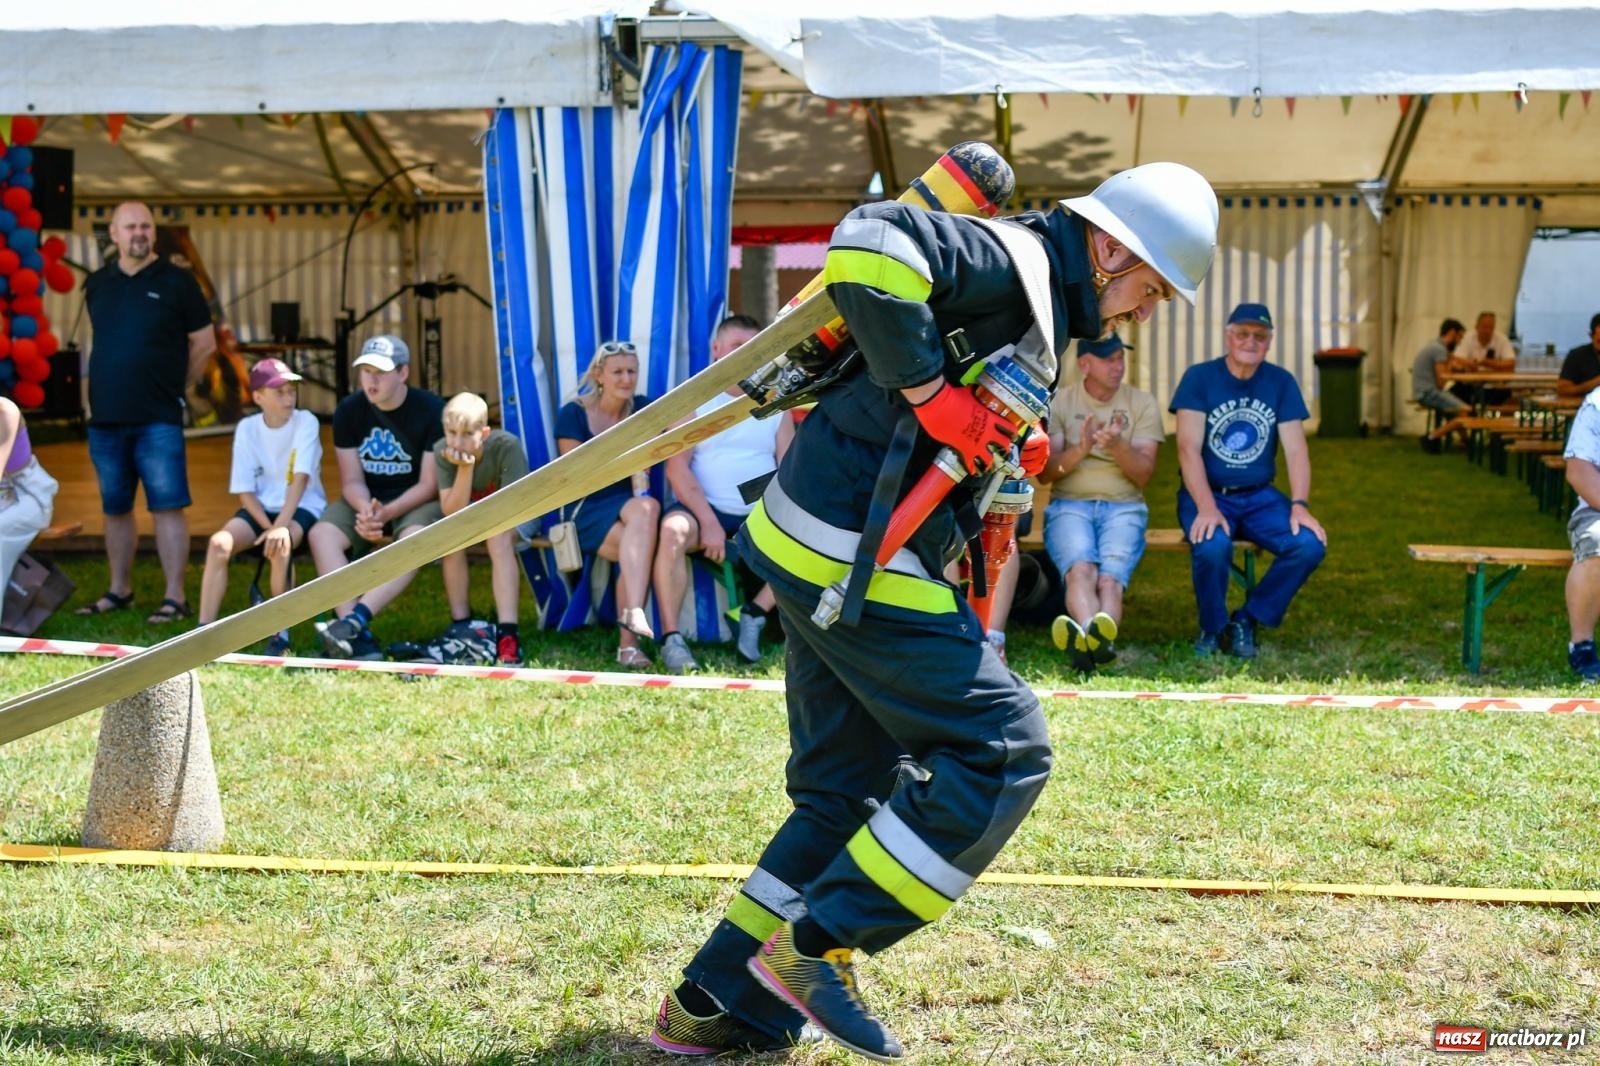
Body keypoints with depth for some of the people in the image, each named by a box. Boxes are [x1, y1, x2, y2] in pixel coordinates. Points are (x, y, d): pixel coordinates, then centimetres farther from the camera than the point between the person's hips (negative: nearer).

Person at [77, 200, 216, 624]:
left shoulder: (176, 282, -2)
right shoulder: (97, 284, 9)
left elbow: (204, 342, 3)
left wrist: (174, 386, 7)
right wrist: (116, 383, 15)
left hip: (159, 420, -4)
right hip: (104, 418, 4)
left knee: (167, 507, -7)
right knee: (115, 508, 13)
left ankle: (175, 597, -4)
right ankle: (119, 590, 24)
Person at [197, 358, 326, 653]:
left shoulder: (306, 423, -9)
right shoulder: (247, 429, -1)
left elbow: (301, 478, -20)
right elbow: (245, 491, -2)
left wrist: (280, 527, -31)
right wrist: (268, 527, -18)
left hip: (302, 507, -3)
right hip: (261, 508, 3)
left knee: (280, 546, -35)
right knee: (219, 542, -24)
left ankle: (280, 632, -20)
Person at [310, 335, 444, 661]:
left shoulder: (431, 411, -13)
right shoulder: (348, 411, -2)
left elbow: (429, 485, -13)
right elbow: (352, 480, -2)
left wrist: (386, 513, -27)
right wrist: (365, 511, -25)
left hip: (416, 501, -3)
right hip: (365, 501, 3)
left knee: (416, 538, -38)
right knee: (321, 533, -26)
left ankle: (355, 620, -47)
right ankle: (359, 636, -38)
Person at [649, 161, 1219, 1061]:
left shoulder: (1034, 301, 19)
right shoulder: (1010, 262, -12)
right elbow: (868, 243, -29)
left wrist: (1012, 446, 7)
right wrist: (928, 388, -25)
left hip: (820, 552, 11)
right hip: (852, 555, -11)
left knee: (850, 792, 14)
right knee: (1003, 748, -7)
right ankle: (815, 946, -3)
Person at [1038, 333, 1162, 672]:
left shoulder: (1142, 403, 9)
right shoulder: (1060, 402, 9)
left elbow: (1143, 475, 2)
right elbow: (1044, 473, 2)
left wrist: (1118, 446, -18)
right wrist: (1080, 450, -17)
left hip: (1124, 507, 1)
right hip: (1069, 505, -1)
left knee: (1109, 578, -31)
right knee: (1081, 569, -34)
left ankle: (1087, 643, -59)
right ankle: (1097, 640, -61)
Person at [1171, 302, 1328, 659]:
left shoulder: (1282, 383, 5)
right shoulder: (1200, 377, -5)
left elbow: (1296, 450, -1)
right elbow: (1188, 448, -13)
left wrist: (1299, 505, -18)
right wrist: (1207, 508, -26)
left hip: (1260, 497, 3)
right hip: (1207, 494, -3)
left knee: (1310, 544, -22)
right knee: (1212, 547, -34)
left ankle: (1246, 620, -2)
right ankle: (1212, 629, -5)